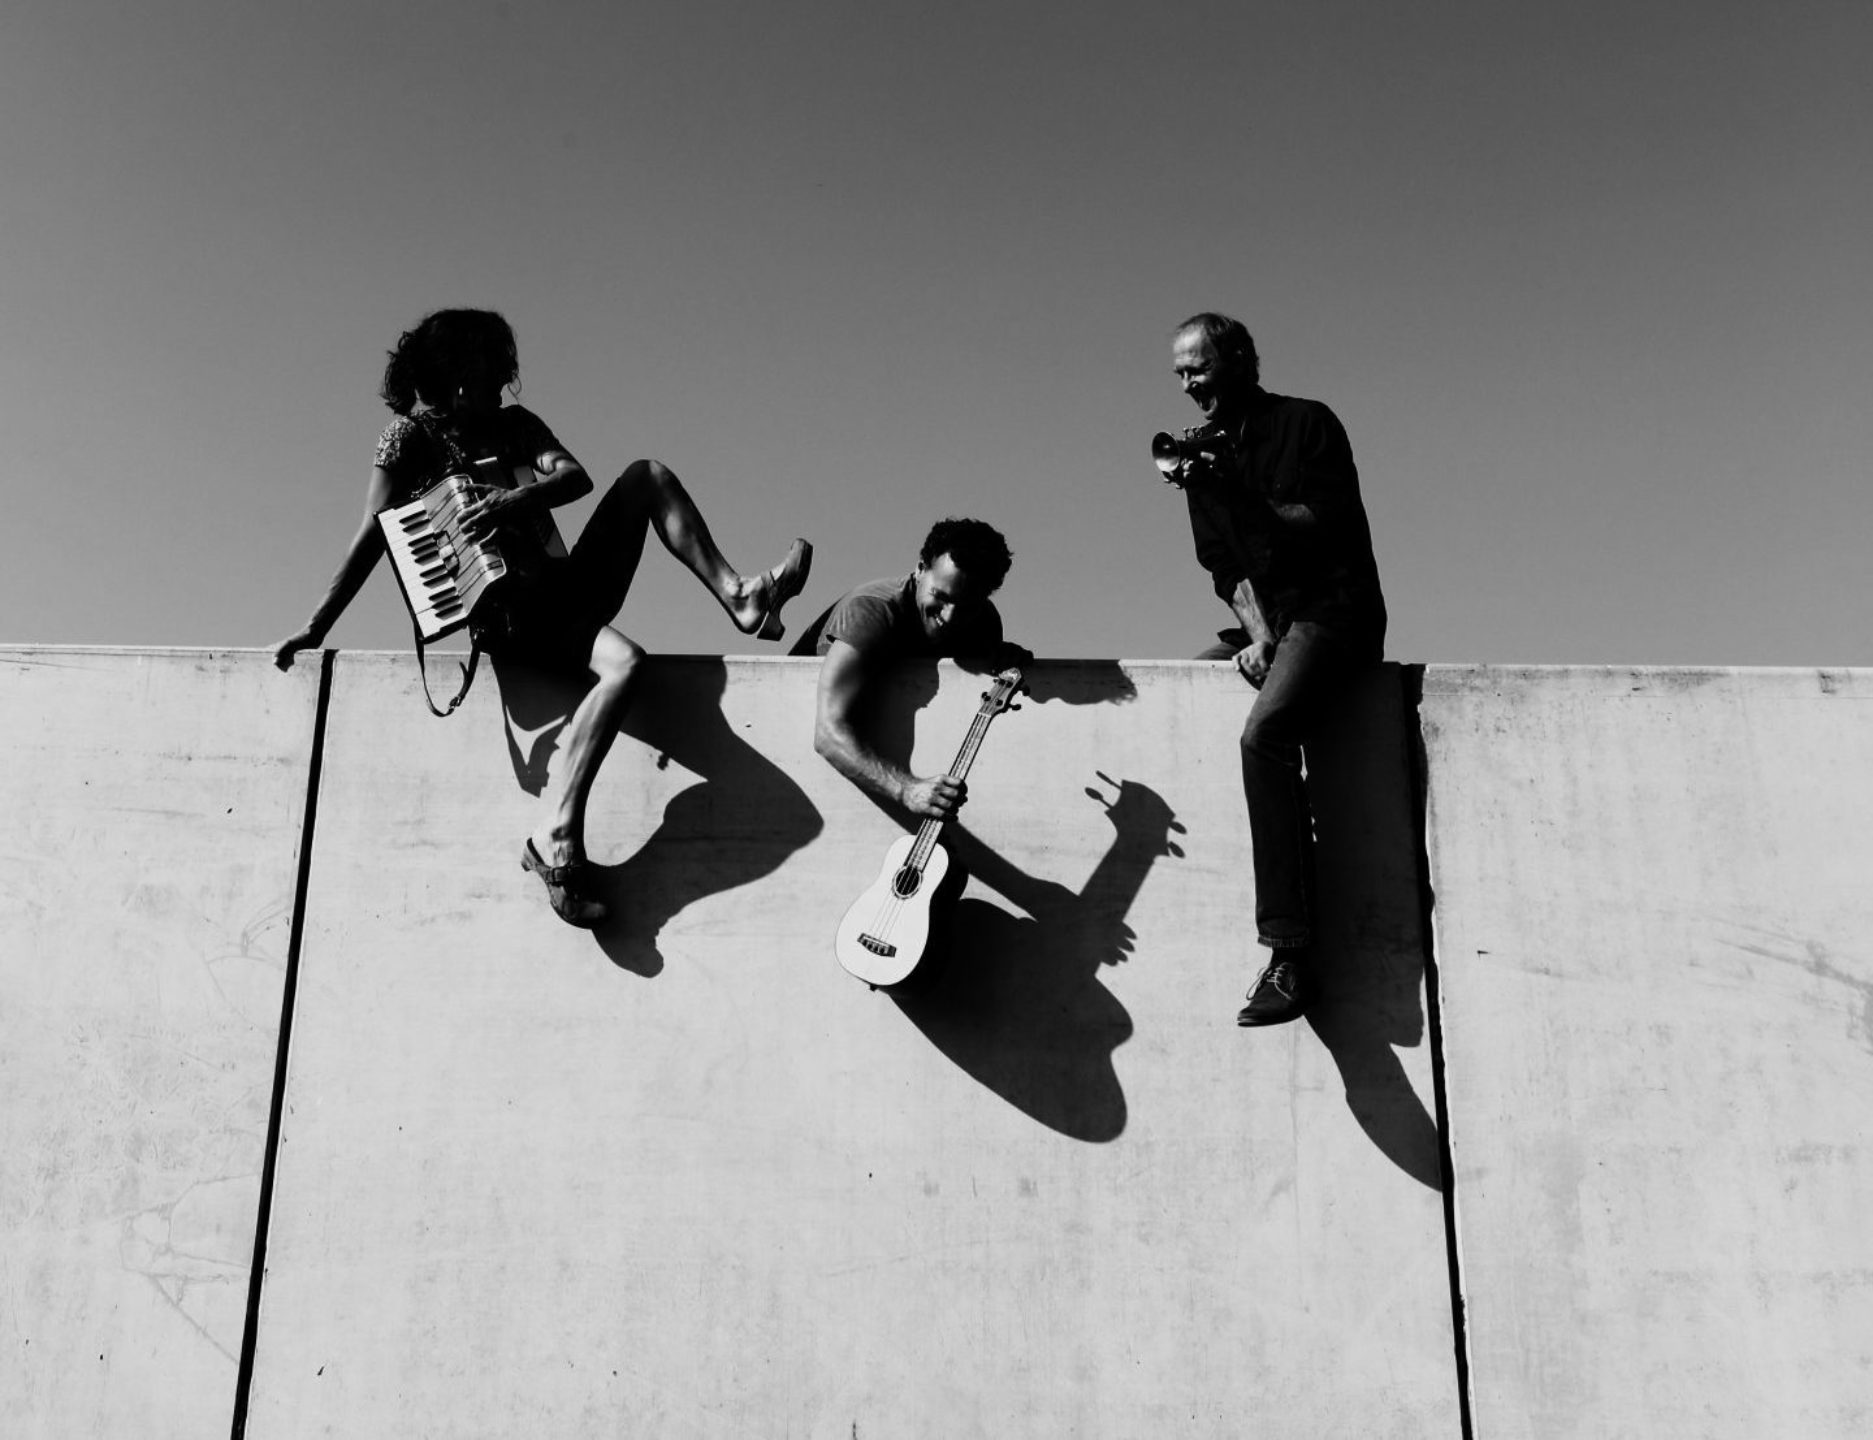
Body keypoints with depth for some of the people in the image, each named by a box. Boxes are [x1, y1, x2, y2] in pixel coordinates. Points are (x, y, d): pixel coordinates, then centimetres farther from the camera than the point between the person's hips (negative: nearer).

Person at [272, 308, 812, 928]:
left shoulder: (514, 423, 17)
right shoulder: (414, 431, 4)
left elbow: (575, 477, -2)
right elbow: (373, 535, 0)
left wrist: (516, 498, -24)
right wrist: (316, 627, -6)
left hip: (567, 587, 6)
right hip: (501, 612, -6)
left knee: (648, 475, -10)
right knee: (624, 661, -35)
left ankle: (738, 597, -22)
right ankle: (557, 837, -38)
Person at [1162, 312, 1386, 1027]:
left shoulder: (1308, 424, -2)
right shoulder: (1206, 451, 15)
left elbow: (1328, 526, -12)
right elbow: (1227, 568, 9)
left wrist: (1242, 494, -19)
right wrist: (1257, 632, -7)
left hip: (1333, 611, -8)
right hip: (1265, 619, 8)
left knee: (1264, 734, -31)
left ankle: (1290, 955, -34)